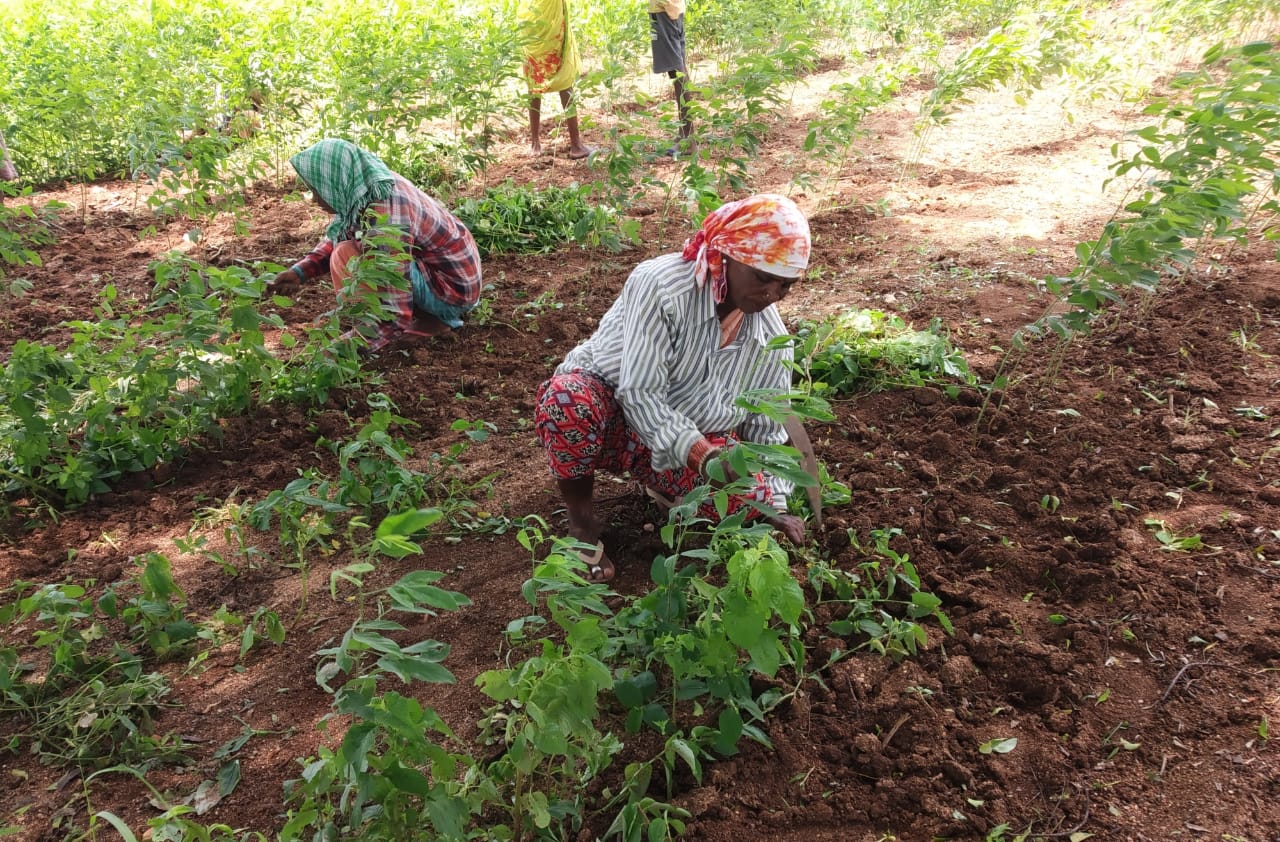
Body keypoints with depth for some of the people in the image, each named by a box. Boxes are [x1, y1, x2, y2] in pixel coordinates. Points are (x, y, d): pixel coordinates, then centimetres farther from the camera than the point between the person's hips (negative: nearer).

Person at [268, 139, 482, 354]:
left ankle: (430, 320, -5)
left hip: (453, 287, -9)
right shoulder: (364, 186, -6)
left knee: (345, 258, -20)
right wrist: (300, 271, 0)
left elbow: (396, 317, -29)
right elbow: (336, 239, 15)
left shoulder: (383, 221, -31)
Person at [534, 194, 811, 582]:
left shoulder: (771, 336, -7)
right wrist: (703, 456, -40)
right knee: (568, 399, -39)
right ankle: (581, 521, -13)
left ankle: (666, 489, 9)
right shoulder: (660, 285, -26)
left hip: (697, 440, 4)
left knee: (748, 496, -26)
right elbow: (638, 394, -31)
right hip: (607, 410, -3)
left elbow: (769, 430, 2)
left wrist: (774, 505, -9)